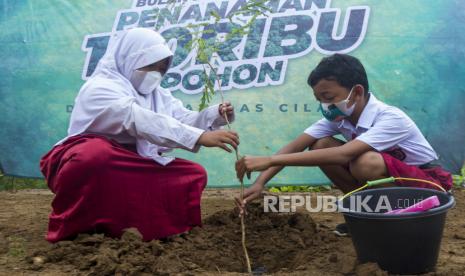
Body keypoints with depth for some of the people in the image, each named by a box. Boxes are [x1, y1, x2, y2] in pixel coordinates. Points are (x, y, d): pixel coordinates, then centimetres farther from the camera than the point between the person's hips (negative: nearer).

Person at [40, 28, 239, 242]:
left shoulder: (155, 94, 13)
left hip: (128, 172, 8)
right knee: (96, 153, -42)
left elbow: (184, 119, 0)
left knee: (193, 174, -4)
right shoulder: (100, 88, -17)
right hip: (83, 161, -8)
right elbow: (142, 121, -33)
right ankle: (67, 228, -18)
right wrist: (201, 137, -41)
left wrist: (216, 115, -21)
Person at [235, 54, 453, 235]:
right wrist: (260, 183, -32)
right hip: (385, 177, 7)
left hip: (425, 180, -6)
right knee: (321, 146, -13)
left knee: (365, 162, -37)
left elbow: (343, 155, -45)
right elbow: (294, 147, -17)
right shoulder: (337, 117, -11)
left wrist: (270, 160, -49)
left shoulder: (391, 119, -31)